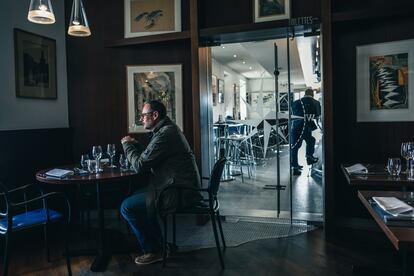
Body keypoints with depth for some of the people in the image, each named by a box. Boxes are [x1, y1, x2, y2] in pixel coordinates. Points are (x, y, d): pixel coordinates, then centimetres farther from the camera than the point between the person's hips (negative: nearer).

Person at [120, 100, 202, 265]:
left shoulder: (165, 134, -19)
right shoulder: (168, 129, 16)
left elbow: (140, 166, -17)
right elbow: (147, 159, 21)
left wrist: (127, 144, -2)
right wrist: (134, 145, 7)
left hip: (179, 192, -11)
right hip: (181, 187, 11)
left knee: (127, 207, -6)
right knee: (137, 196, 23)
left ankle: (153, 251, 8)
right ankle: (158, 244, 25)